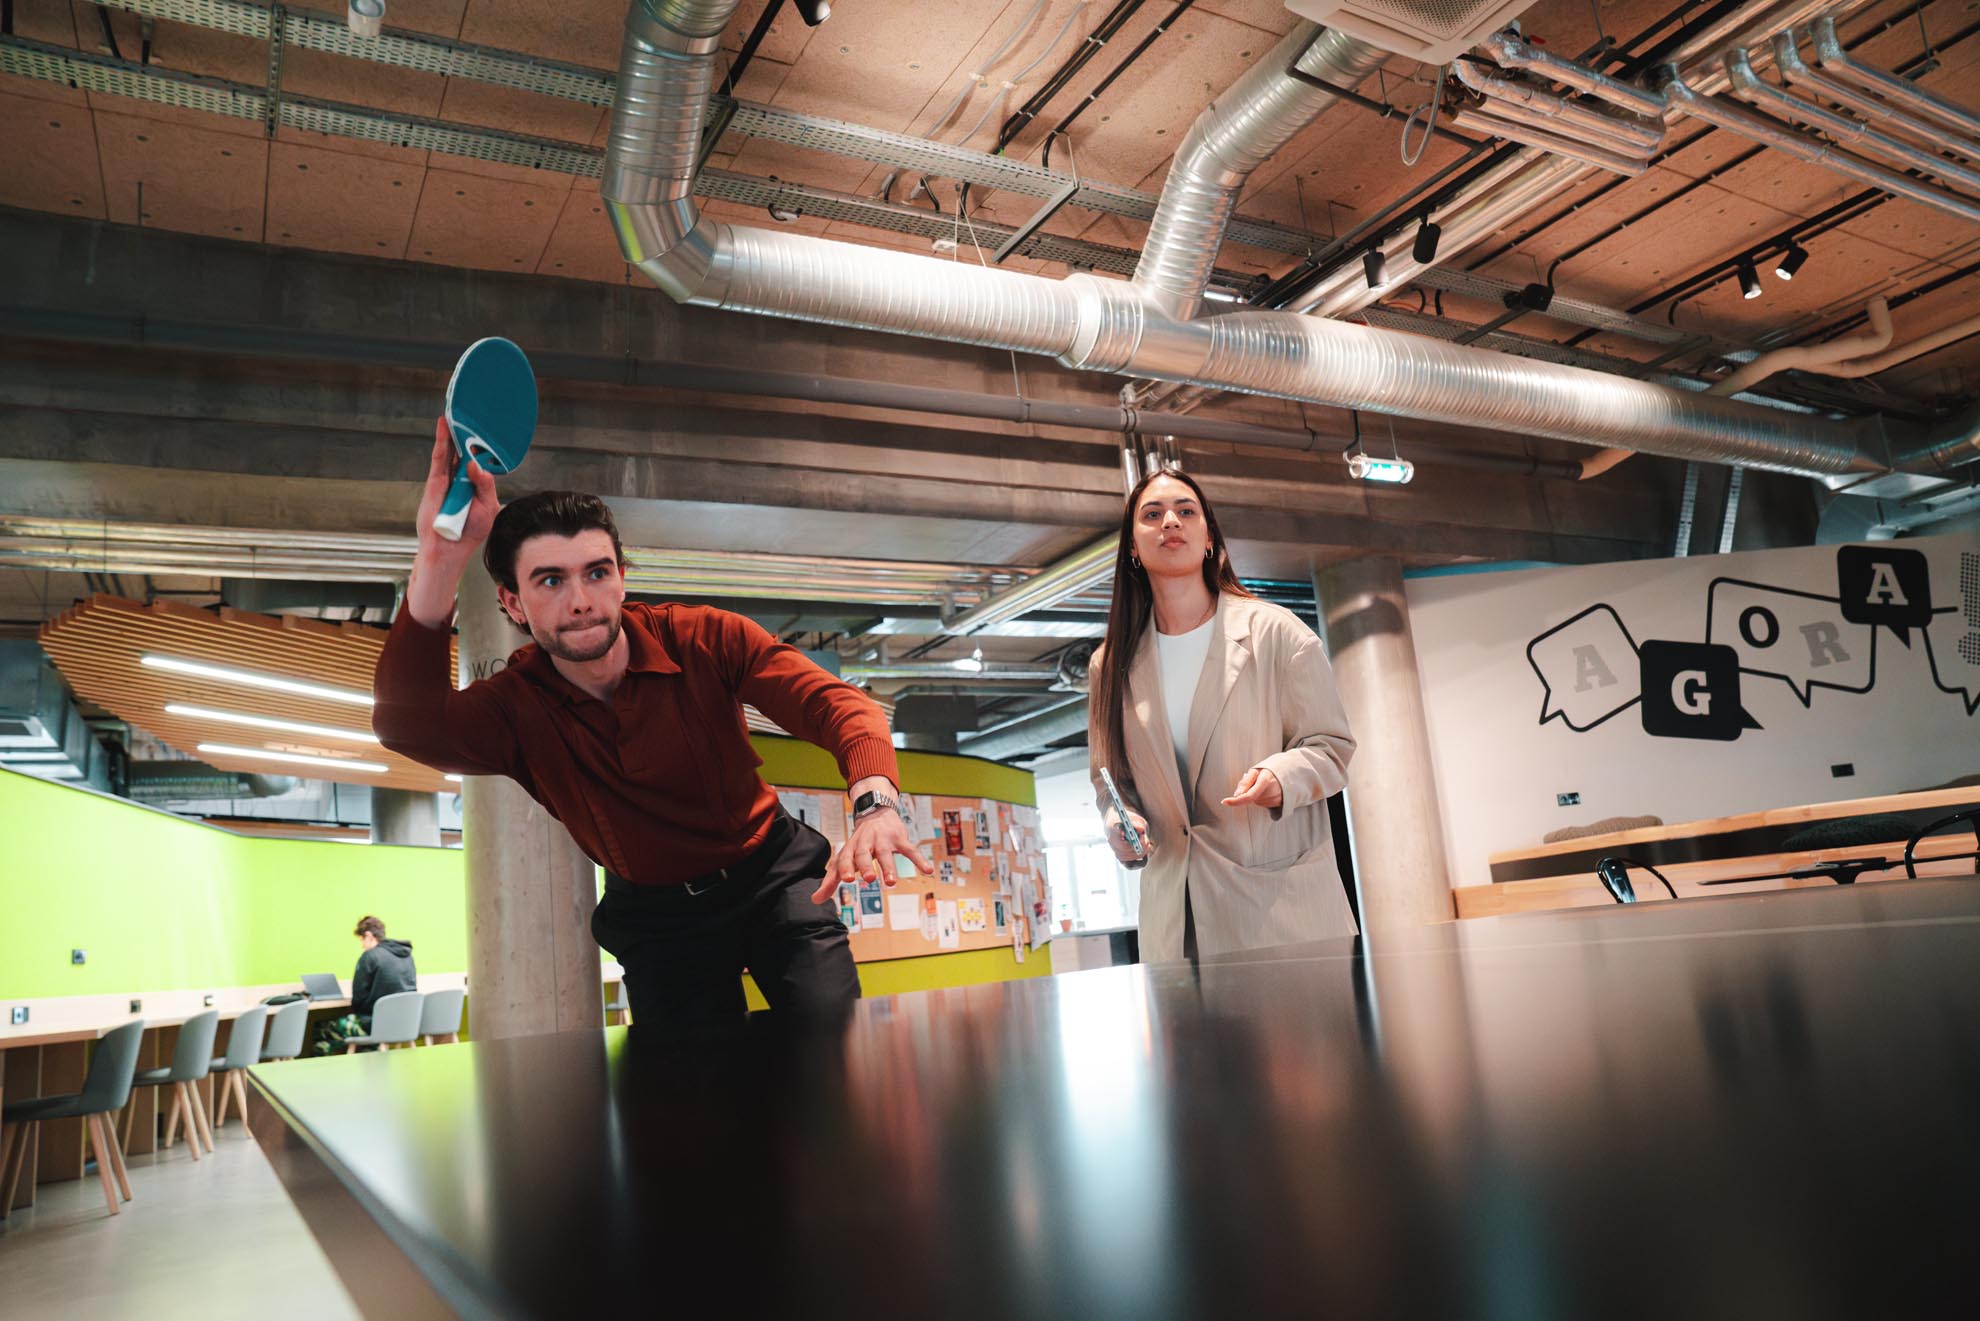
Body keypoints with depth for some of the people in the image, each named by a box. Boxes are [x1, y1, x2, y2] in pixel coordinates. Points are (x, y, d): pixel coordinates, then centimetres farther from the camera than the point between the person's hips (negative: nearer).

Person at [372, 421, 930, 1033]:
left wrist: (875, 805, -46)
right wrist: (438, 563, -52)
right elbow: (407, 725, -37)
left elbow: (837, 703, -25)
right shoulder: (515, 706, -15)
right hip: (655, 916, 1)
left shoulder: (706, 638, -16)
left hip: (772, 872, -1)